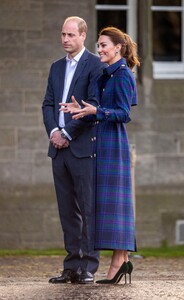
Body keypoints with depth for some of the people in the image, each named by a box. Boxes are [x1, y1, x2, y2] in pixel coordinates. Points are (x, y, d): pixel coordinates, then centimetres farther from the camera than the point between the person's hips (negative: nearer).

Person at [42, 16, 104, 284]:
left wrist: (67, 134, -11)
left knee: (88, 208, -6)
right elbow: (48, 103, 15)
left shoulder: (95, 65, -4)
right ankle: (72, 267, 9)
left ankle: (88, 267, -6)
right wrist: (53, 131, -3)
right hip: (59, 148, 7)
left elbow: (93, 105, -11)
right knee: (67, 210, 7)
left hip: (83, 147, -7)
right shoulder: (57, 67, 19)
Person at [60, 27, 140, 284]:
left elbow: (123, 113, -17)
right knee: (109, 200, 8)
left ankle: (118, 261, -10)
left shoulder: (122, 74, -10)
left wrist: (95, 111, -29)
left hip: (114, 142, -10)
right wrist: (83, 111, 3)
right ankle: (123, 259, 10)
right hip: (105, 142, 10)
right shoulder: (109, 75, 18)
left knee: (114, 198, -10)